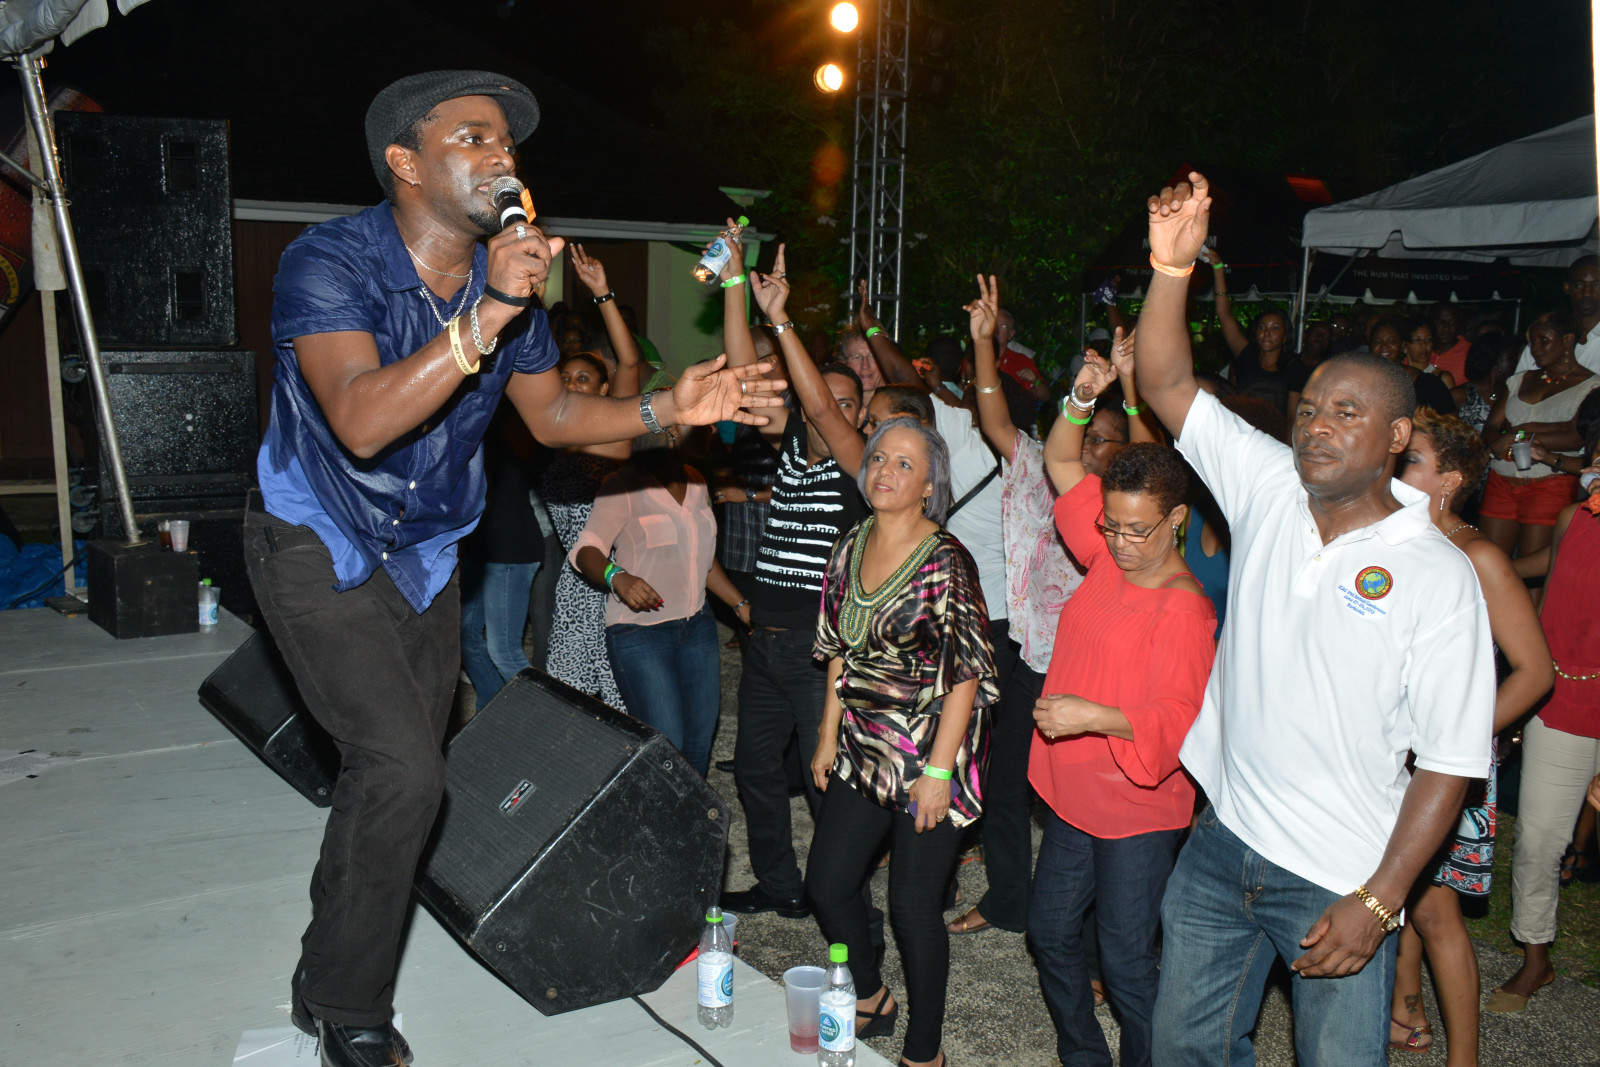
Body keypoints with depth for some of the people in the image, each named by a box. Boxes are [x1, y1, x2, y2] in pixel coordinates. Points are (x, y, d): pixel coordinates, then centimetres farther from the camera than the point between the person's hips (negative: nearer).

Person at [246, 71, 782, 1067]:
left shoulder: (511, 277, -4)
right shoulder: (329, 262, -23)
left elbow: (553, 412, 6)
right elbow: (361, 421, -37)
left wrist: (668, 409, -8)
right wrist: (484, 320, -44)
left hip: (425, 552, 7)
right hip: (318, 545, -6)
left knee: (399, 778, 14)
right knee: (404, 770, -20)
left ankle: (333, 984, 39)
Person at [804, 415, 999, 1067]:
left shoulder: (946, 563, -15)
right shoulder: (850, 548, 5)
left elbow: (965, 675, -16)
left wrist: (937, 770, -18)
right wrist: (828, 736, 11)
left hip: (926, 756, -7)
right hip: (862, 751, 7)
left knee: (913, 907, 0)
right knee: (826, 886, 14)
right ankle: (870, 1001, 39)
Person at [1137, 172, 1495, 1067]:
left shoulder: (1436, 575, -13)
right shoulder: (1270, 491, -1)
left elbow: (1450, 760, -13)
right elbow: (1169, 385, -3)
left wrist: (1378, 902, -17)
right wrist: (1173, 265, -16)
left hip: (1338, 882, -4)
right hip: (1223, 840, 4)